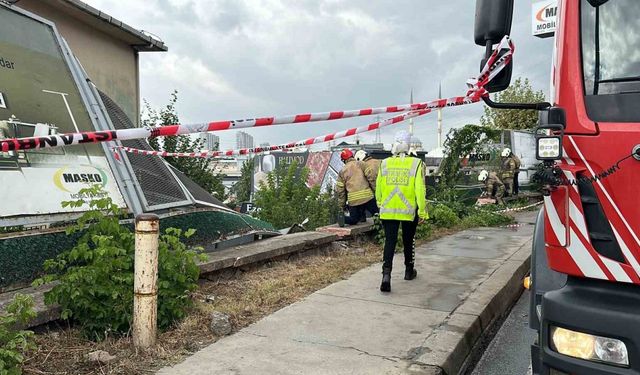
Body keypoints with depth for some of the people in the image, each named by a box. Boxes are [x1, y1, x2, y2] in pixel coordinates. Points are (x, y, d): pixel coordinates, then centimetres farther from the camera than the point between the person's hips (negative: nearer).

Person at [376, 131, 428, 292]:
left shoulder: (385, 163, 0)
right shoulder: (416, 164, -8)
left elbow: (378, 188, 7)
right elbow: (420, 190, -10)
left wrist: (380, 204, 22)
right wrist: (422, 212, -3)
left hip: (388, 211, 1)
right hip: (409, 211, -1)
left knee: (389, 242, 3)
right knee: (408, 241, 18)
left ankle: (386, 274, -12)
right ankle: (409, 271, 34)